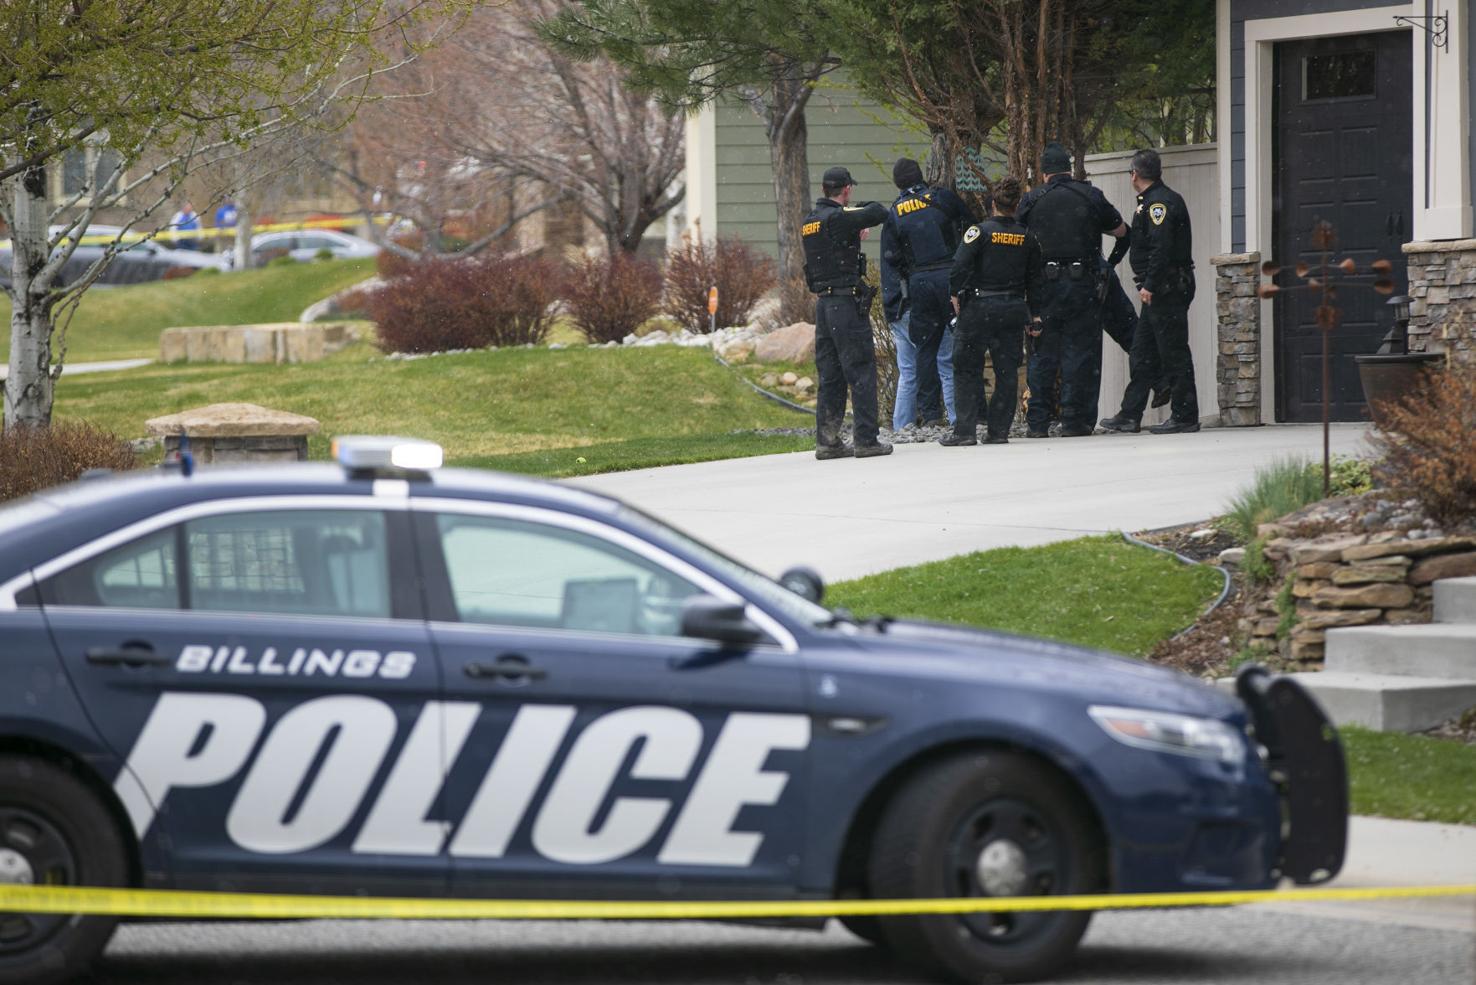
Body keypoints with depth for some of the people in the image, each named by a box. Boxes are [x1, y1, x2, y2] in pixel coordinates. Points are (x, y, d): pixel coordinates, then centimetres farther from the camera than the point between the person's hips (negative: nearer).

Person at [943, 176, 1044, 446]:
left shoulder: (980, 231, -9)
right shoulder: (1027, 237, 6)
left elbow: (960, 266, -15)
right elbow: (1036, 278, 11)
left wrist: (955, 293, 1)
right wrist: (1035, 315, 17)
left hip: (979, 308, -4)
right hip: (1014, 309, 4)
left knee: (967, 371, 2)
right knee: (1007, 372, 9)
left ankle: (965, 431, -2)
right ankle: (999, 430, 9)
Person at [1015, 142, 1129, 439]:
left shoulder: (1030, 201, 2)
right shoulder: (1090, 196, 0)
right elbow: (1121, 230, 12)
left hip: (1044, 285, 1)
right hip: (1083, 285, -1)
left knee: (1042, 355, 6)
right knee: (1080, 352, 4)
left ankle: (1037, 422, 4)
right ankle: (1074, 420, 1)